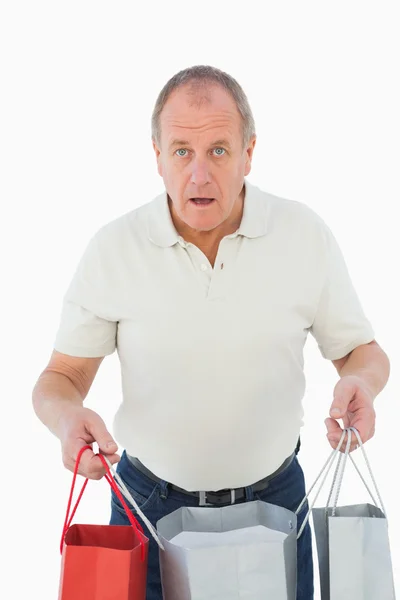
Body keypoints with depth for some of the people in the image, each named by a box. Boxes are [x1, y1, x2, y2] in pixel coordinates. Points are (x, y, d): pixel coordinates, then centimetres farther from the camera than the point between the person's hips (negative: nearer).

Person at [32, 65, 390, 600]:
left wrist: (360, 383, -21)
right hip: (149, 504, 0)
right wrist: (66, 415, -26)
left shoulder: (306, 234, -8)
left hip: (274, 496, 1)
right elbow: (61, 377, -2)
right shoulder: (112, 248, -10)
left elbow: (363, 351, 3)